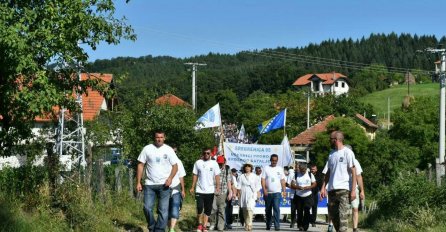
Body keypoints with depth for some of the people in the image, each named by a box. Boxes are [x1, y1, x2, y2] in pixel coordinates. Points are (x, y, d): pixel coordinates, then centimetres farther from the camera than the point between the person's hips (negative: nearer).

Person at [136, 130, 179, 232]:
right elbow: (140, 165, 3)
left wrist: (170, 178, -15)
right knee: (147, 208, -2)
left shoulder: (169, 150, 2)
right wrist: (138, 182, -2)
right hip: (149, 184, 1)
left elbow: (175, 166, 3)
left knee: (163, 210, -2)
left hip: (164, 185, -1)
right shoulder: (147, 149, 2)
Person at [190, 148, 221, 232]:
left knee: (208, 210, 4)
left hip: (210, 191, 0)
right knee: (199, 208, -9)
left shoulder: (214, 163, 1)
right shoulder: (198, 163, 3)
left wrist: (218, 187, -11)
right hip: (199, 190, 0)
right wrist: (192, 187, 1)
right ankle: (200, 224, 8)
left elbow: (217, 176, -1)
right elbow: (195, 175, 6)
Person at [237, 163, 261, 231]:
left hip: (252, 195, -3)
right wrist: (239, 194, 0)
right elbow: (239, 187, 8)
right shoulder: (241, 177, 10)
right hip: (244, 195, 3)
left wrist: (258, 194, 5)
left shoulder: (254, 176, 9)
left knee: (250, 208, -21)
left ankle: (249, 225, -26)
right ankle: (246, 224, 18)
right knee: (245, 210, 7)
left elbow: (257, 187, 11)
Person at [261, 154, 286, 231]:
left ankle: (277, 225, -16)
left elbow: (282, 180, 10)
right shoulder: (266, 168, 4)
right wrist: (264, 190, -12)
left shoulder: (280, 169, 9)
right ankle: (268, 225, 23)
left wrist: (284, 190, 2)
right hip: (268, 193, 1)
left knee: (276, 209, -14)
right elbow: (263, 180, -1)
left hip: (277, 192, -1)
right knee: (268, 210, 10)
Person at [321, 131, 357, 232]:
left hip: (344, 189, -7)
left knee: (343, 215, -11)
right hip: (332, 189, 7)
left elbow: (353, 172, -6)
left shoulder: (347, 152, -3)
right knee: (332, 214, 9)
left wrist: (353, 190, -12)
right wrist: (323, 187, 9)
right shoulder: (331, 153, 16)